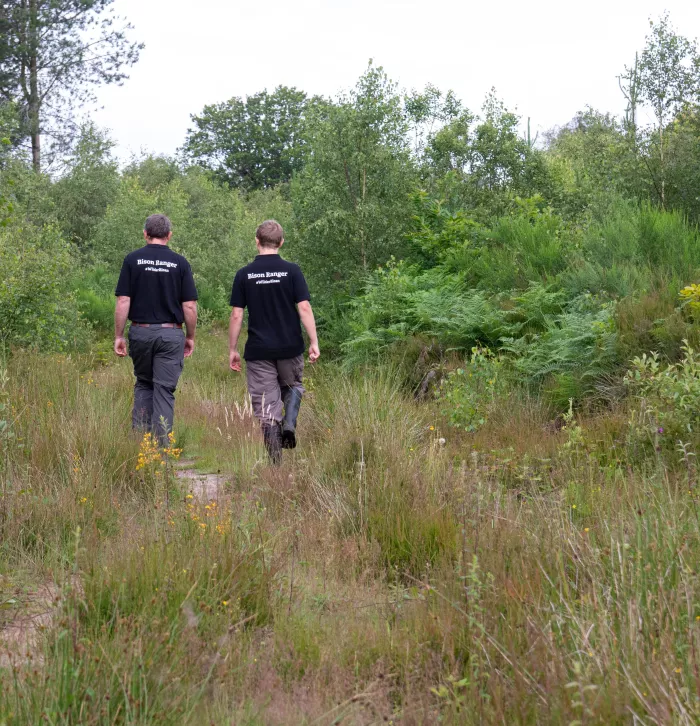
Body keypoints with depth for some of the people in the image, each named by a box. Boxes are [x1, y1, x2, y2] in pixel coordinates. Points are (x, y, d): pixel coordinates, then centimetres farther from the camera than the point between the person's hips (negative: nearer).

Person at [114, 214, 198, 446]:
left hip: (140, 331, 1)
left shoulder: (132, 260, -1)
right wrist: (190, 337, 9)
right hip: (170, 333, -1)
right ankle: (162, 445, 0)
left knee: (143, 384, 19)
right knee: (164, 390, 3)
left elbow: (123, 302, -5)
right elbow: (189, 306, -3)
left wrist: (118, 336, 2)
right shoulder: (180, 263, -1)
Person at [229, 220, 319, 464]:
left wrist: (232, 349, 6)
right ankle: (289, 423, 0)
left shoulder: (244, 274, -2)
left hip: (258, 350, 0)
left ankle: (276, 460, 4)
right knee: (293, 387, 26)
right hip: (290, 347, 0)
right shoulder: (291, 270, -5)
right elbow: (304, 308, -9)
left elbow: (236, 315, -2)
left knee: (266, 404, 6)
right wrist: (314, 342, -4)